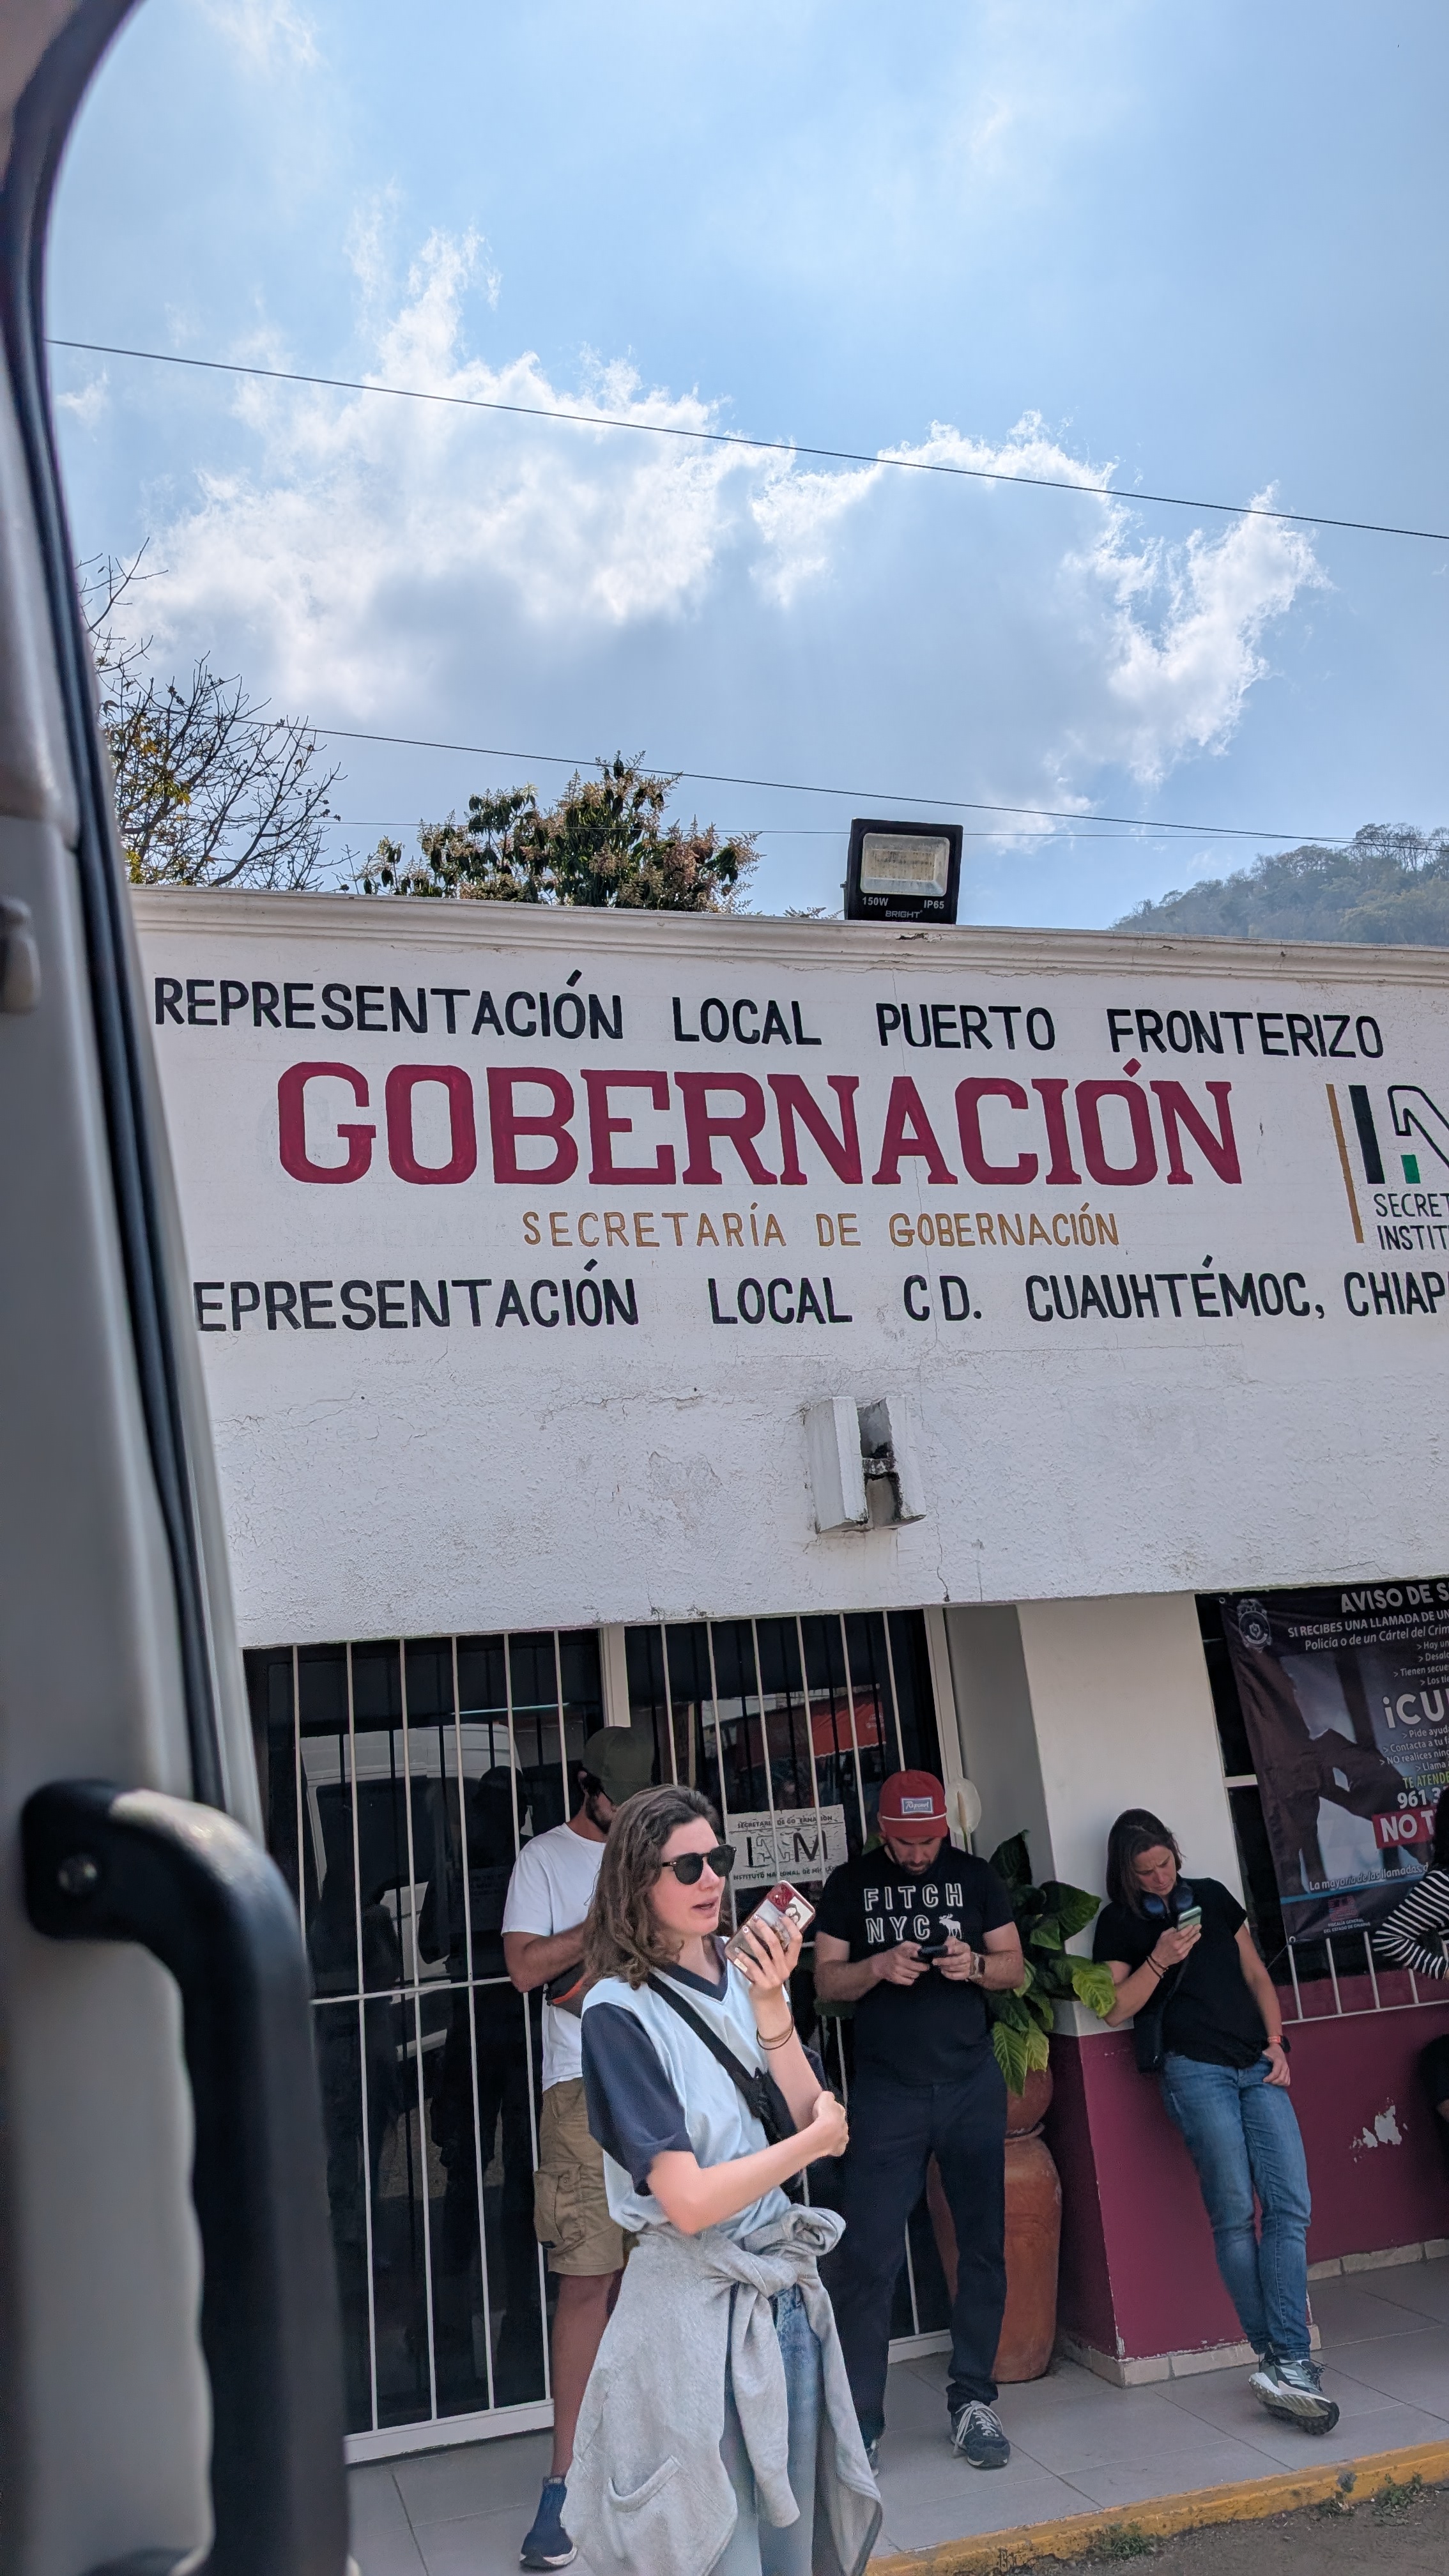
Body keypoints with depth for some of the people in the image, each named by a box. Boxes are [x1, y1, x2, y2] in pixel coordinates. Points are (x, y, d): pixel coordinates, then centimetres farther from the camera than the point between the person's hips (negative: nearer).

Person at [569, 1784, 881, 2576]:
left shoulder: (748, 1980, 2)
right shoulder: (620, 2012, -16)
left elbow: (813, 2122, -4)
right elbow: (690, 2201, -19)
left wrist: (771, 2010, -15)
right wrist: (813, 2141, -8)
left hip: (787, 2292, 6)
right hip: (695, 2302, -6)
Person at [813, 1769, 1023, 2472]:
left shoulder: (976, 1878, 8)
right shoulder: (850, 1884, 5)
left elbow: (1015, 1966, 10)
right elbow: (825, 1981, 3)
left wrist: (976, 1965, -12)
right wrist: (878, 1968, -16)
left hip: (972, 2084, 2)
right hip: (886, 2091, -2)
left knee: (984, 2246, 7)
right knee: (867, 2256, -6)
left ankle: (973, 2400, 20)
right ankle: (857, 2421, 2)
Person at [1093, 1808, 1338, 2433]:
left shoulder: (1211, 1896, 16)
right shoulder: (1120, 1922, 6)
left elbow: (1256, 1975, 20)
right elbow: (1116, 2009, 0)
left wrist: (1277, 2043, 7)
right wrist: (1160, 1959, -11)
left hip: (1259, 2068, 4)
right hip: (1195, 2070, -4)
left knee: (1290, 2207, -9)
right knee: (1235, 2214, -8)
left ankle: (1285, 2364, -11)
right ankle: (1283, 2361, -1)